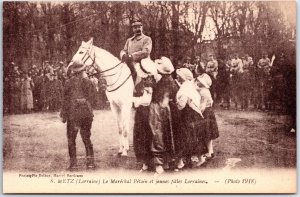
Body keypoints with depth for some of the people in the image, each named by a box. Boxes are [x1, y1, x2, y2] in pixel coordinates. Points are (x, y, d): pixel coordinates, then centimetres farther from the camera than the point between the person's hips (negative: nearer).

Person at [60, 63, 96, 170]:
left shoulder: (69, 83, -5)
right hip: (87, 113, 3)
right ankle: (90, 161, 12)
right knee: (86, 138, 13)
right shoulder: (89, 82, -1)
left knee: (71, 139, 8)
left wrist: (63, 115, 5)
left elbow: (66, 100, -3)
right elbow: (91, 99, 1)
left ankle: (73, 162, 7)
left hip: (73, 114, -2)